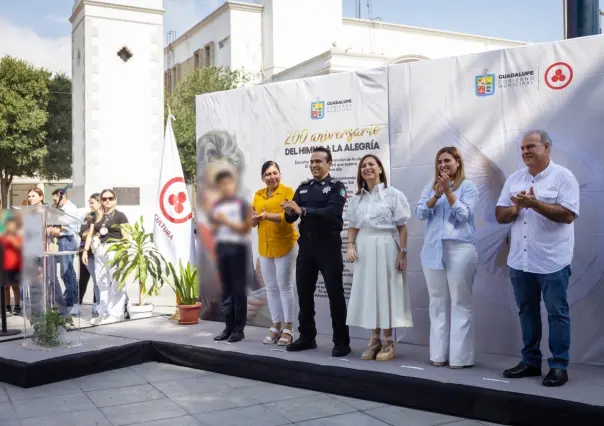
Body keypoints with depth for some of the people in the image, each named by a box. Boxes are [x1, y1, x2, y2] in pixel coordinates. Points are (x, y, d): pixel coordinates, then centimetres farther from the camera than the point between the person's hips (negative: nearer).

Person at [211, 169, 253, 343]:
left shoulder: (241, 204, -4)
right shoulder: (216, 206, 10)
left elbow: (245, 229, -8)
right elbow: (213, 232, 14)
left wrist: (226, 221, -14)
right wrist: (216, 224, -6)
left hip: (237, 248, -5)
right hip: (222, 248, 5)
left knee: (239, 289, -2)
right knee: (226, 289, 9)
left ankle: (239, 328, 3)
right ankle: (229, 327, 15)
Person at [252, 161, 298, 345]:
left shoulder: (287, 191, -6)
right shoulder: (258, 195, 12)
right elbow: (253, 221, 13)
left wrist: (266, 215, -27)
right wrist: (254, 218, -10)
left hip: (284, 246, -6)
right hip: (264, 247, 6)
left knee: (284, 286, 0)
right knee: (271, 288, 10)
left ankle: (287, 329, 8)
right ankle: (276, 326, 20)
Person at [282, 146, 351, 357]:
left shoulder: (336, 186, -3)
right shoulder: (303, 187, 13)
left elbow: (332, 212, -20)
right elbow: (291, 218, 9)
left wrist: (303, 210, -27)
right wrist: (289, 212, -15)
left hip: (328, 245, -5)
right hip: (306, 245, 6)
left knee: (335, 293, -1)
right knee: (304, 292, 10)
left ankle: (341, 341, 6)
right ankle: (307, 337, 22)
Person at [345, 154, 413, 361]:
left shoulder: (393, 194, -3)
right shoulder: (357, 198, 12)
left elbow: (402, 227, -5)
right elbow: (353, 226, 13)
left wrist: (402, 253, -10)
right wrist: (350, 246, -2)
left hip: (385, 247, -5)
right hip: (364, 249, 5)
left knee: (385, 292, -1)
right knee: (367, 293, 7)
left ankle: (388, 343, 9)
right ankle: (374, 340, 17)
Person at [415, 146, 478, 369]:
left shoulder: (468, 186, 2)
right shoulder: (430, 187, 13)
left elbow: (464, 215, -7)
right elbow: (420, 213, 3)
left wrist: (448, 192, -15)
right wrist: (437, 194, -10)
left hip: (460, 249, -4)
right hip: (433, 249, 4)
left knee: (460, 302, -1)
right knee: (438, 302, 8)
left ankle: (460, 356, 4)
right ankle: (438, 353, 15)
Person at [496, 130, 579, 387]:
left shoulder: (563, 177, -6)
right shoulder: (514, 179, 10)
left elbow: (568, 215, -16)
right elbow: (500, 215, 10)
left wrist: (534, 204, -22)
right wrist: (516, 208, -11)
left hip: (552, 261, -5)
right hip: (519, 260, 6)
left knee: (557, 313, 3)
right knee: (527, 312, 12)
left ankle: (559, 366, 12)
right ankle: (530, 361, 23)